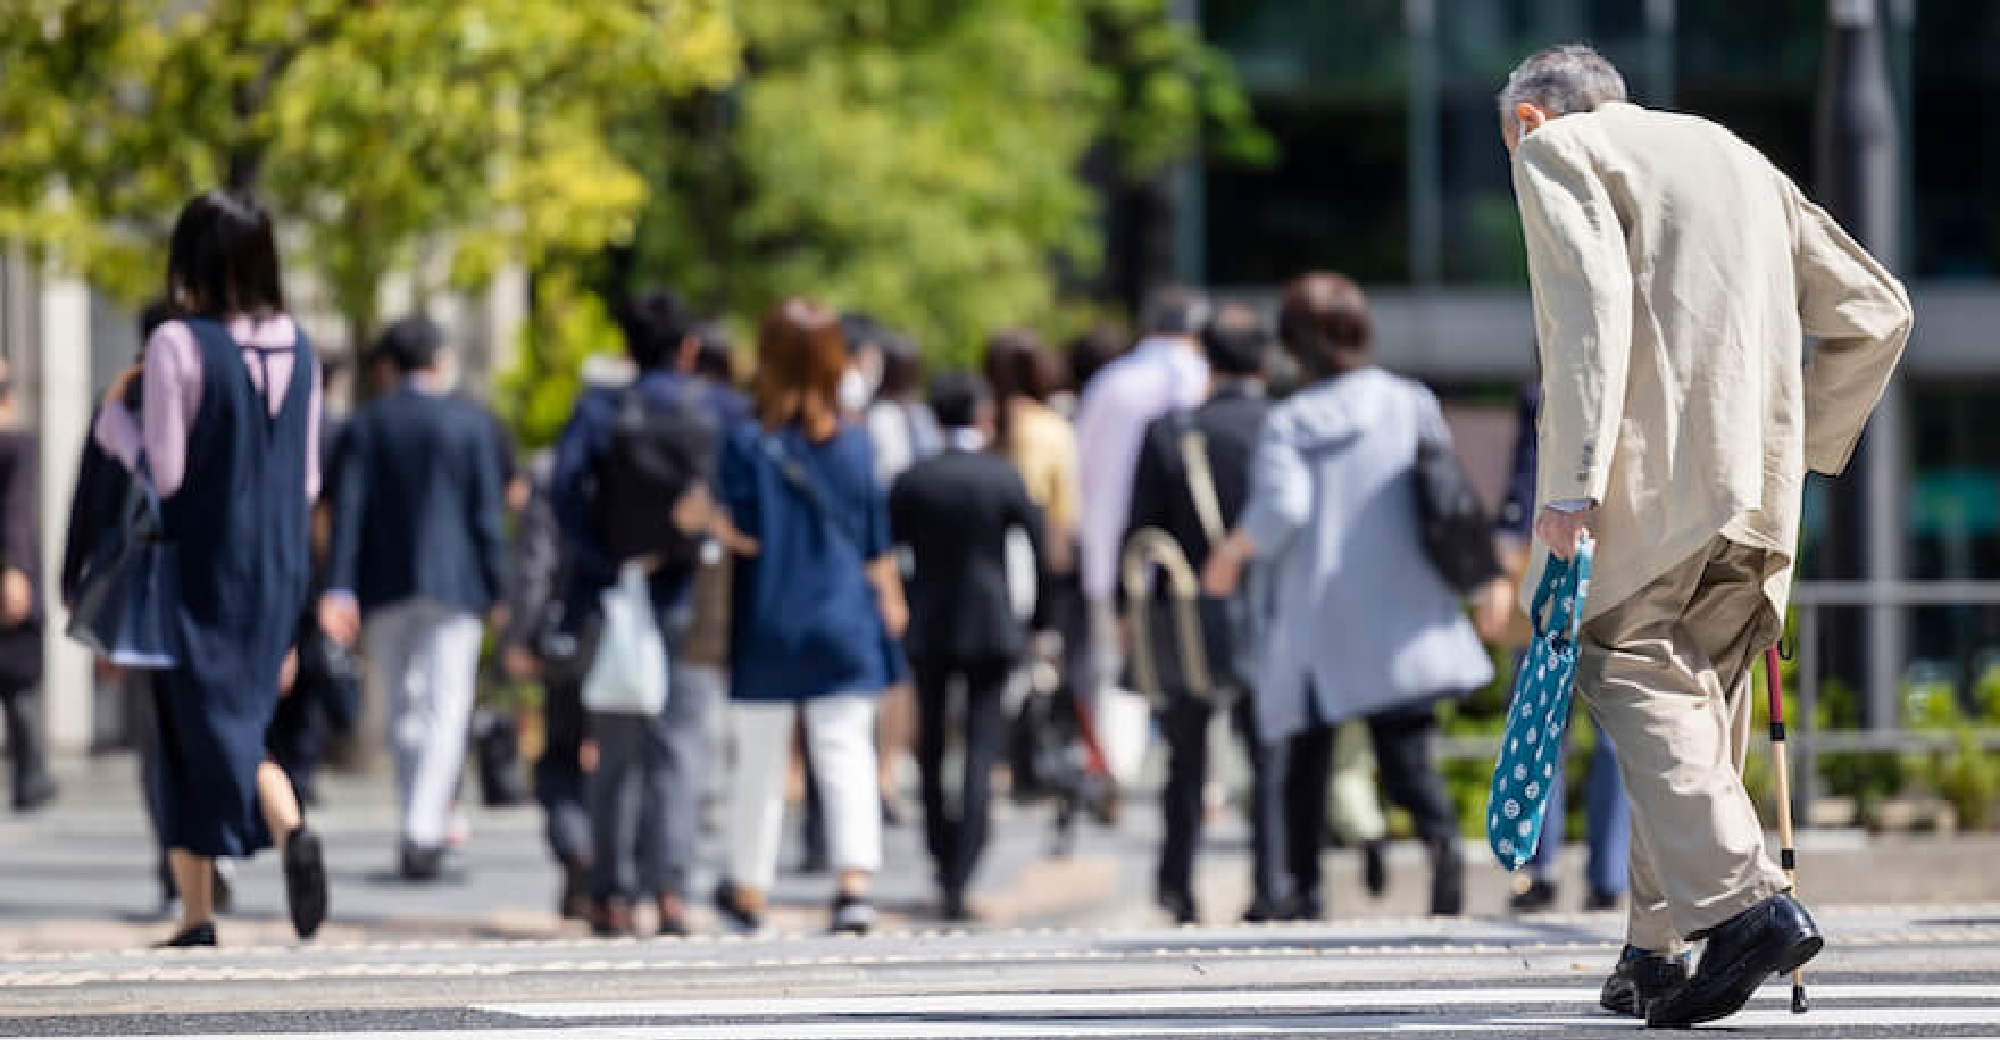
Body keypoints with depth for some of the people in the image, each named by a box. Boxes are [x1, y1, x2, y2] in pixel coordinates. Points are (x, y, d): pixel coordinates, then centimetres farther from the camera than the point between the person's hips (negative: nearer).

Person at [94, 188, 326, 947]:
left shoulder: (178, 345, -14)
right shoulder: (297, 349, 4)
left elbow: (162, 472, -15)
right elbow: (307, 480, 8)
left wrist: (113, 418, 1)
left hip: (197, 570, -5)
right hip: (276, 570, 5)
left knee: (202, 725, 2)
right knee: (242, 717, 13)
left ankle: (198, 919, -4)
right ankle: (290, 828, -18)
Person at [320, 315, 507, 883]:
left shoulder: (367, 423, 2)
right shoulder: (470, 422, -1)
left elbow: (347, 508, -5)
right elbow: (487, 511, -3)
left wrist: (339, 588, -8)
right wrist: (496, 588, 1)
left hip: (384, 582, 2)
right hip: (453, 581, -2)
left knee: (402, 709, 15)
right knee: (445, 711, -5)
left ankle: (419, 828, 20)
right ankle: (423, 833, -19)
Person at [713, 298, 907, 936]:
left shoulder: (748, 442, -10)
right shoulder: (855, 442, 0)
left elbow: (742, 534, -16)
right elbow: (876, 547, 5)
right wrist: (889, 603, 15)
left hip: (766, 626, -1)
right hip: (844, 622, 1)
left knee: (759, 763, 10)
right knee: (846, 752, -1)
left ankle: (749, 890, 22)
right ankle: (856, 879, -20)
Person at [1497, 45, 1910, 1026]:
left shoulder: (1554, 150, 6)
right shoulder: (1737, 156, 27)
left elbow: (1593, 298, -13)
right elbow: (1874, 310, 24)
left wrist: (1572, 483, -18)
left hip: (1654, 478, -7)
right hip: (1762, 489, 7)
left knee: (1629, 669, -8)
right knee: (1696, 696, 10)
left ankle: (1743, 900, -25)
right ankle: (1657, 949, 6)